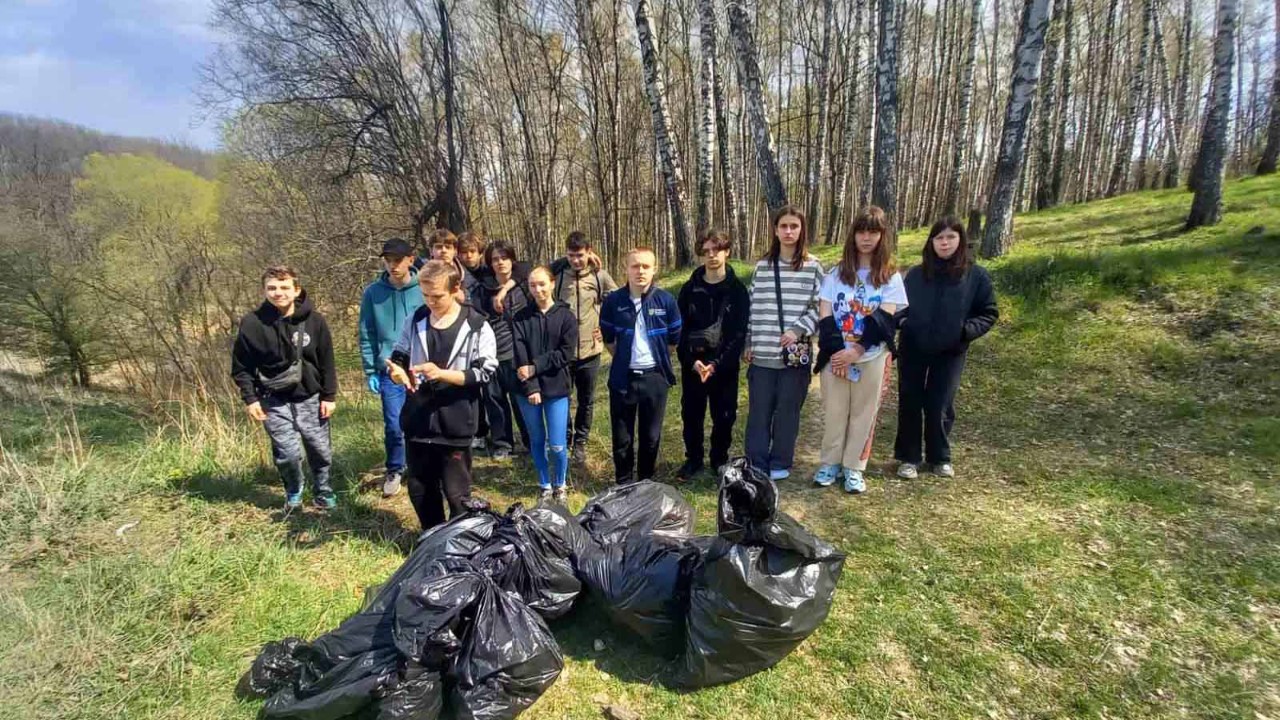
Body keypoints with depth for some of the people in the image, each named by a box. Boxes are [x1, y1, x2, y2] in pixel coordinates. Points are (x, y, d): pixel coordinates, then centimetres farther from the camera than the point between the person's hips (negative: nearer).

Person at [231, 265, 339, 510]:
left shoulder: (315, 321, -6)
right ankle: (293, 492, 26)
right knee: (288, 453, -4)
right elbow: (241, 366, 1)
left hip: (310, 398, 1)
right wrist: (250, 398, -4)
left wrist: (329, 396, -1)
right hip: (274, 401, -1)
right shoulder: (252, 323, -9)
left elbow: (326, 362, 0)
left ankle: (322, 490, 32)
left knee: (320, 449, 7)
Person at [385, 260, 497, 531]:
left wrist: (442, 374, -23)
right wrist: (397, 371, -13)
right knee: (419, 491, 18)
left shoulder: (476, 326, -8)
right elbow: (398, 357, 11)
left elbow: (485, 371, -12)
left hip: (455, 424, -4)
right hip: (418, 421, 5)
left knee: (457, 493, 8)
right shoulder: (416, 320, 5)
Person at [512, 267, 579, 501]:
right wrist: (531, 387, -15)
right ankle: (545, 486, 30)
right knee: (537, 441, 12)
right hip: (528, 389, 2)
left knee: (557, 445, -1)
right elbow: (520, 357, -5)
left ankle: (560, 485, 23)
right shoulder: (521, 318, 2)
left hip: (556, 388, -1)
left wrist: (535, 367, -15)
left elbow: (567, 353, -9)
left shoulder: (566, 316, -1)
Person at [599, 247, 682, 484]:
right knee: (622, 437, 9)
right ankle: (623, 484, 28)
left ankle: (647, 483, 31)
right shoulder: (613, 301, -6)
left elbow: (675, 338, 6)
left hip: (655, 377, 0)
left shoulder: (666, 300, -7)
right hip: (623, 378, 0)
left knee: (651, 436, 12)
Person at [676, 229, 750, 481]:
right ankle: (693, 459, 27)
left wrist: (717, 363, -16)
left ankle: (720, 460, 27)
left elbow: (739, 333, -7)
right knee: (691, 415, 9)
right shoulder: (690, 288, 3)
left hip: (725, 366, -1)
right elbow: (680, 328, 1)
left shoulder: (737, 290, -2)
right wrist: (691, 360, -13)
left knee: (724, 417, 8)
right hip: (692, 364, 1)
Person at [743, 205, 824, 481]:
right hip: (762, 353, 2)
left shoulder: (813, 266, 0)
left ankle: (780, 463, 22)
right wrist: (748, 343, 7)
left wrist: (798, 330, -15)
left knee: (788, 410, 7)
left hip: (796, 352, -2)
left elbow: (820, 307, -1)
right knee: (759, 410, 5)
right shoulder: (762, 266, 8)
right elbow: (753, 308, 10)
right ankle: (757, 463, 17)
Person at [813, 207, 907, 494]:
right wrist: (837, 352, -14)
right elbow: (824, 316, -2)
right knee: (833, 412, 7)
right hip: (835, 356, 1)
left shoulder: (891, 277, 2)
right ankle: (830, 464, 19)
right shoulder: (836, 273, 5)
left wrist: (856, 351, -17)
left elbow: (884, 320, -8)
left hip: (871, 357, -1)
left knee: (863, 413, 6)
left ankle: (853, 467, 17)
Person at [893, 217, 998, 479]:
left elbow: (989, 313, 3)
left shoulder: (976, 276, -2)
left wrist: (967, 330, -12)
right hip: (912, 350, 1)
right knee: (910, 404, 6)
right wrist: (903, 322, -8)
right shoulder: (915, 274, 2)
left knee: (940, 407, 7)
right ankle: (908, 457, 19)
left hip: (950, 353, -1)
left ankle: (940, 458, 26)